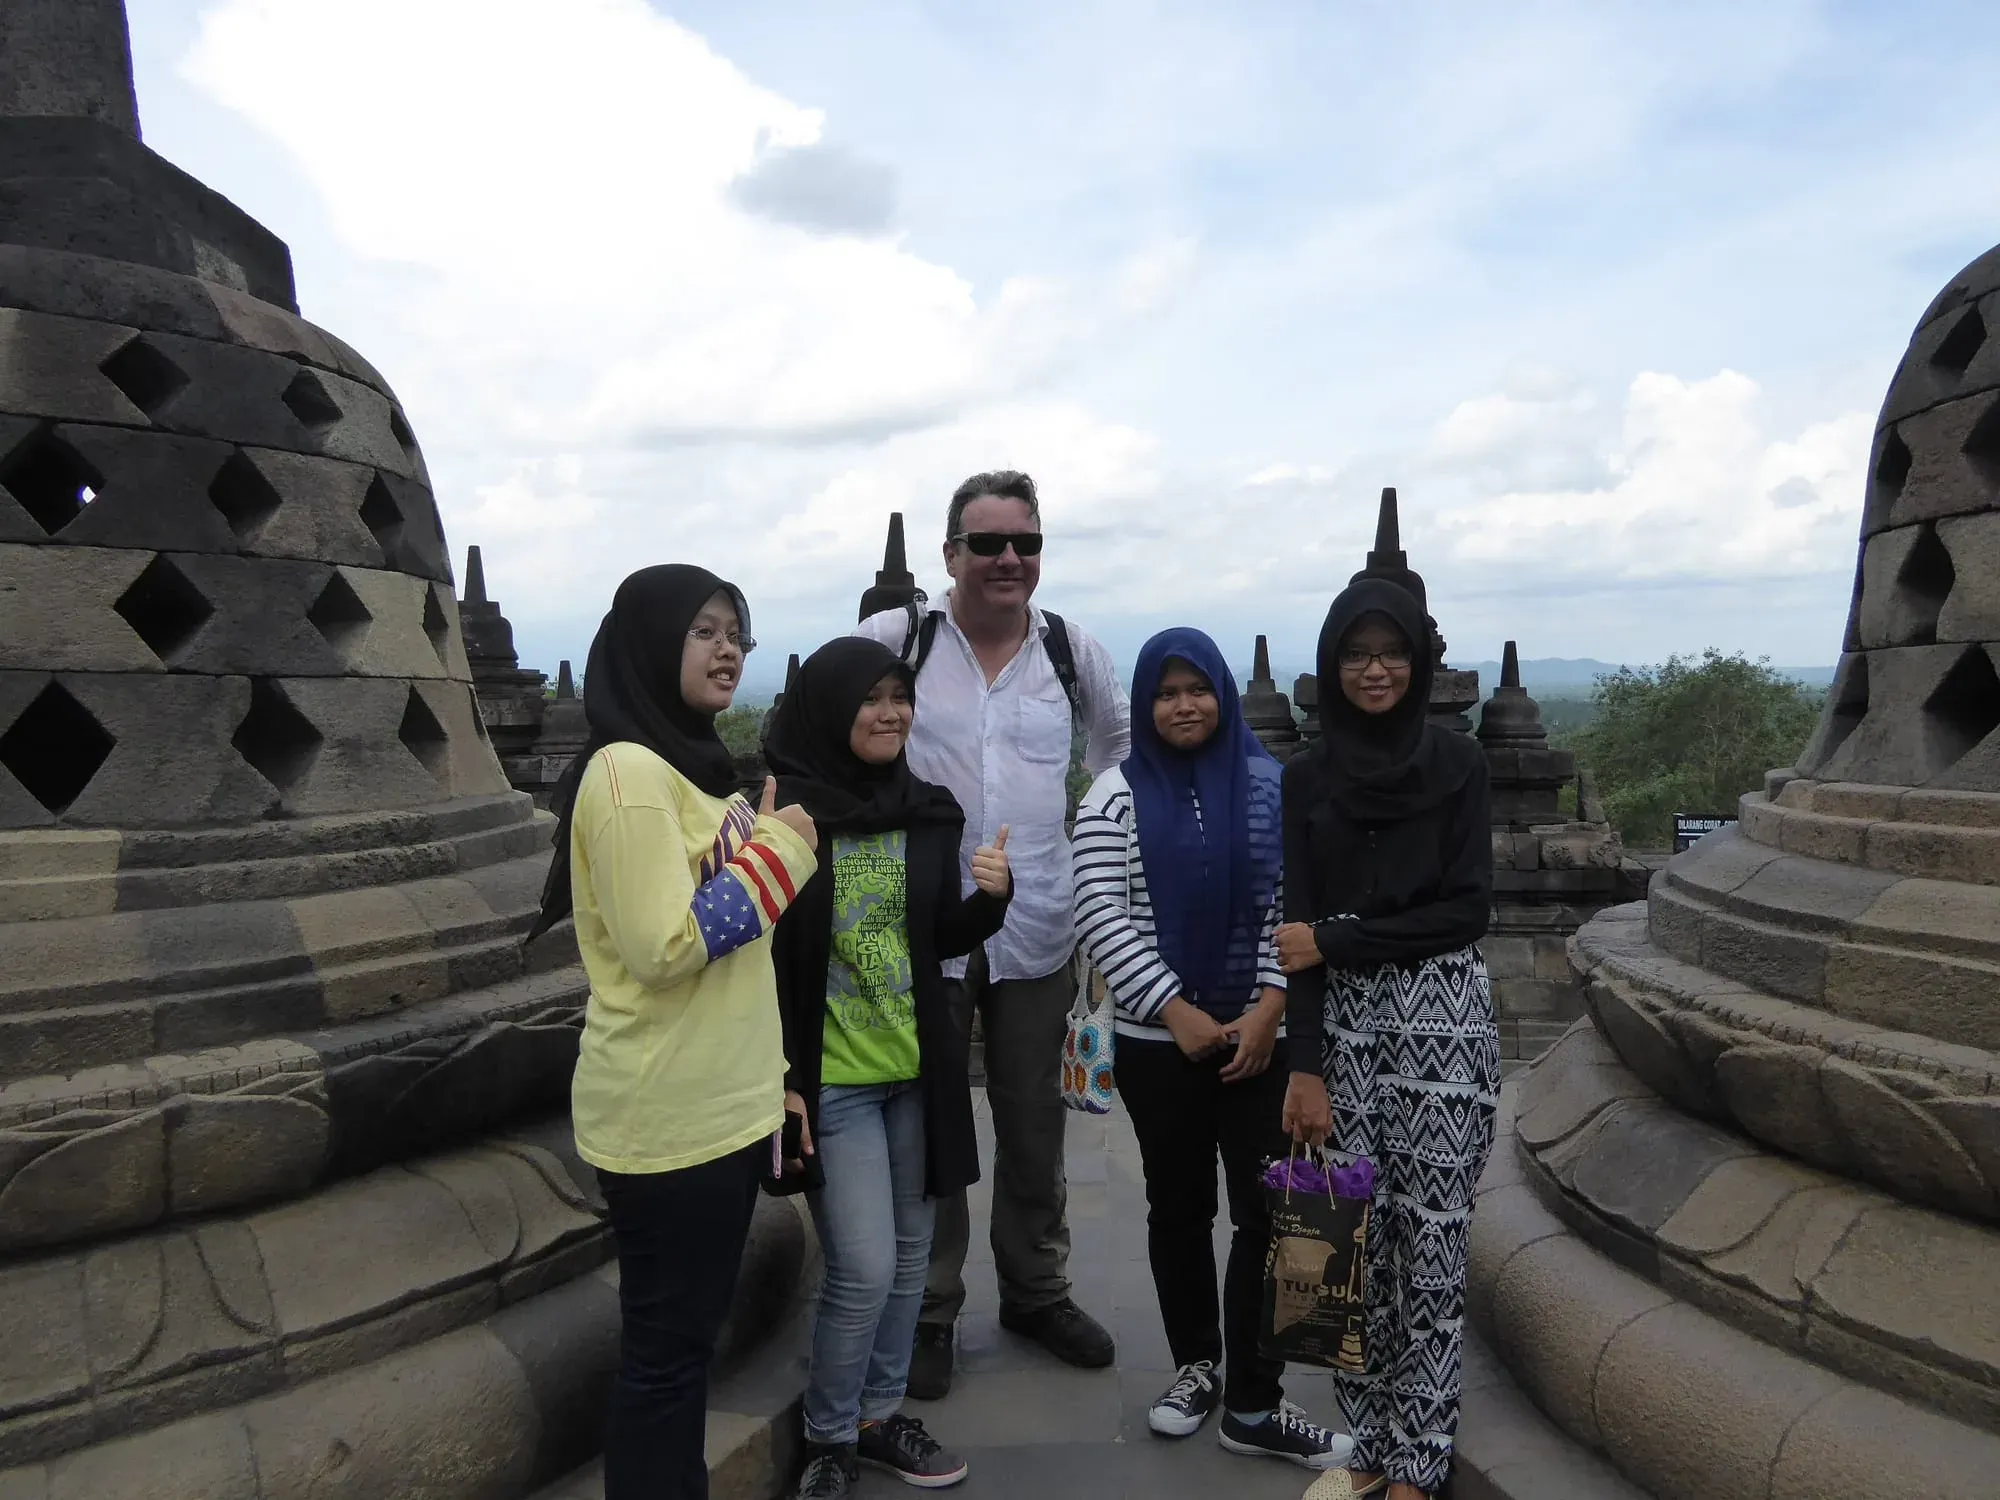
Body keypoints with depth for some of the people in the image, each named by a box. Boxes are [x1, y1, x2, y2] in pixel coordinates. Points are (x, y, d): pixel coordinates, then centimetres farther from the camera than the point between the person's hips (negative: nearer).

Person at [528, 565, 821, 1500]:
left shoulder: (695, 765, 12)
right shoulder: (628, 772, -18)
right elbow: (663, 945, -25)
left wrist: (768, 1074, 20)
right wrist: (779, 852, -15)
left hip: (722, 1104, 9)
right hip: (669, 1118, -9)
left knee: (690, 1336, 20)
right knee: (666, 1347, 6)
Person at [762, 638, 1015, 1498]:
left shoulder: (927, 811, 3)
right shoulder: (784, 813, -13)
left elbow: (941, 941, 10)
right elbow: (759, 961, -10)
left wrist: (990, 898, -10)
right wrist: (780, 1079, -12)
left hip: (918, 1069, 6)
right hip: (831, 1078, -5)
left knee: (908, 1256, 14)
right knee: (864, 1268, -3)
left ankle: (879, 1416, 34)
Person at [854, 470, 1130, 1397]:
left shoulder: (1074, 651, 1)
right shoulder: (892, 640, -7)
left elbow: (1119, 749, 17)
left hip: (1039, 929, 2)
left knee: (1034, 1125, 17)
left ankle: (1037, 1292, 37)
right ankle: (929, 1310, 30)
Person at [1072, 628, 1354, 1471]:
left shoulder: (1270, 785, 2)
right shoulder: (1118, 794, -2)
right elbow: (1101, 917, -8)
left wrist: (1269, 1007, -10)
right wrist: (1177, 1011, -13)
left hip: (1261, 1037, 1)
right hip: (1158, 1041, 0)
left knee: (1266, 1213, 1)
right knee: (1179, 1209, 13)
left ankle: (1253, 1403, 13)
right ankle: (1197, 1363, 32)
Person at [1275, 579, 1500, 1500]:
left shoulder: (1457, 762, -1)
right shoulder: (1305, 778, 4)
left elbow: (1466, 911, -6)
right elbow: (1298, 931, -1)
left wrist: (1337, 939, -10)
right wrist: (1305, 1067, -6)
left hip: (1443, 1018, -2)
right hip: (1342, 1024, 2)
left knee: (1428, 1244, 2)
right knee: (1352, 1239, 7)